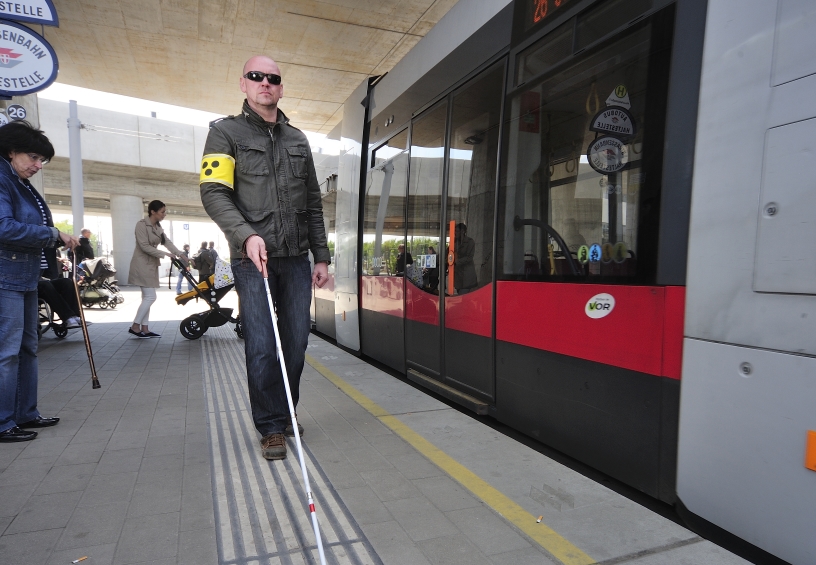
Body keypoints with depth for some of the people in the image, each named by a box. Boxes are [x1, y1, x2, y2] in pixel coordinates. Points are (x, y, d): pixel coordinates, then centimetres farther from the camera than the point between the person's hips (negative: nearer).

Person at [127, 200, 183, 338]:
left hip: (151, 264, 9)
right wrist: (164, 254, -21)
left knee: (147, 297, 7)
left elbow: (167, 242, 7)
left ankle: (144, 329, 11)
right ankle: (135, 327, -2)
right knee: (150, 297, -11)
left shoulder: (158, 226, 12)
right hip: (142, 264, -9)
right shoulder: (141, 224, -13)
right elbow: (145, 246, -18)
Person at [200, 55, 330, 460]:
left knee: (296, 343, 6)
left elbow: (313, 203, 16)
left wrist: (321, 256, 11)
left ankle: (286, 413, 26)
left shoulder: (298, 140, 17)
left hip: (296, 259, 4)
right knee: (261, 347, -3)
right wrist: (246, 235, -24)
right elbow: (213, 192, -8)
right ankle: (271, 427, 11)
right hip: (252, 258, -4)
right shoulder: (226, 132, 5)